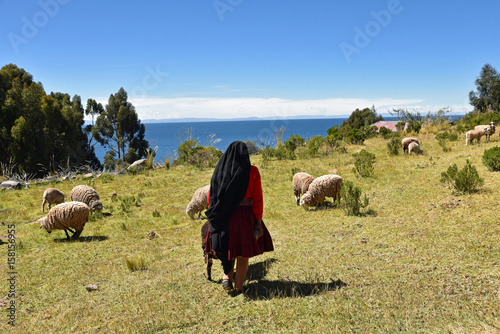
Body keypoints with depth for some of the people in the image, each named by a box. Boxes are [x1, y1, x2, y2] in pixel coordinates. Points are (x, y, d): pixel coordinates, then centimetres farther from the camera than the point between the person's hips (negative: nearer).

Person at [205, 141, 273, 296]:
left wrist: (213, 215, 12)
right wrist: (259, 220, -1)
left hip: (224, 216, 2)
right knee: (243, 252, 12)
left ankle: (227, 276, 7)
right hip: (246, 215, -2)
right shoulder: (252, 171, -8)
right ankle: (238, 288, 18)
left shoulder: (220, 170, -1)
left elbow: (211, 196, 2)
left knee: (228, 248, 24)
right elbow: (257, 199, -8)